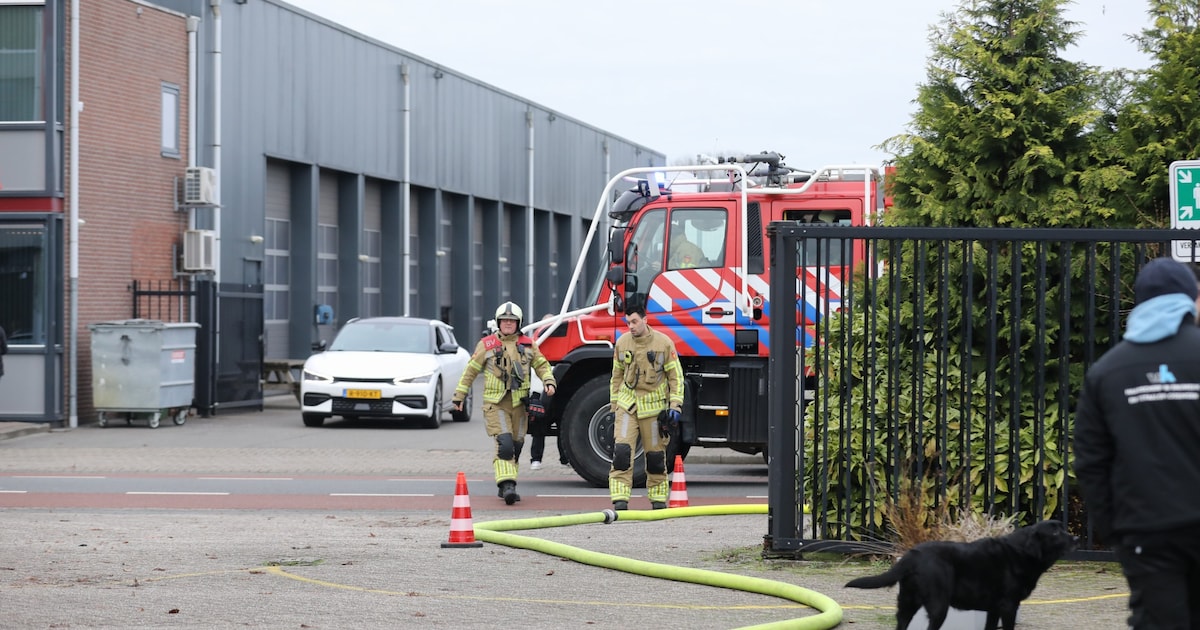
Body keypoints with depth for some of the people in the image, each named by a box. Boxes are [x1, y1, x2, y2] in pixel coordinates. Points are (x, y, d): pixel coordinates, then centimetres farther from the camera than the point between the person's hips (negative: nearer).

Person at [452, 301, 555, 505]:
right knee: (504, 444, -19)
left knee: (516, 446, 8)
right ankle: (507, 484, -24)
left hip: (519, 402, 4)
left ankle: (505, 487, 20)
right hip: (495, 403, -4)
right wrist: (459, 395, 7)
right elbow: (470, 371, 7)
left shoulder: (528, 345, 9)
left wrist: (549, 381, -2)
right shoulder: (487, 345, 2)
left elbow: (541, 365, 18)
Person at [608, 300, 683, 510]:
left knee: (656, 454, 7)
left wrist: (674, 406, -7)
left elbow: (676, 376, -1)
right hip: (627, 405, 1)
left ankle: (658, 498, 21)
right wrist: (614, 407, 12)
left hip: (654, 405, -1)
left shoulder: (664, 343, -6)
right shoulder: (622, 343, 2)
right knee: (621, 450, -13)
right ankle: (620, 499, -15)